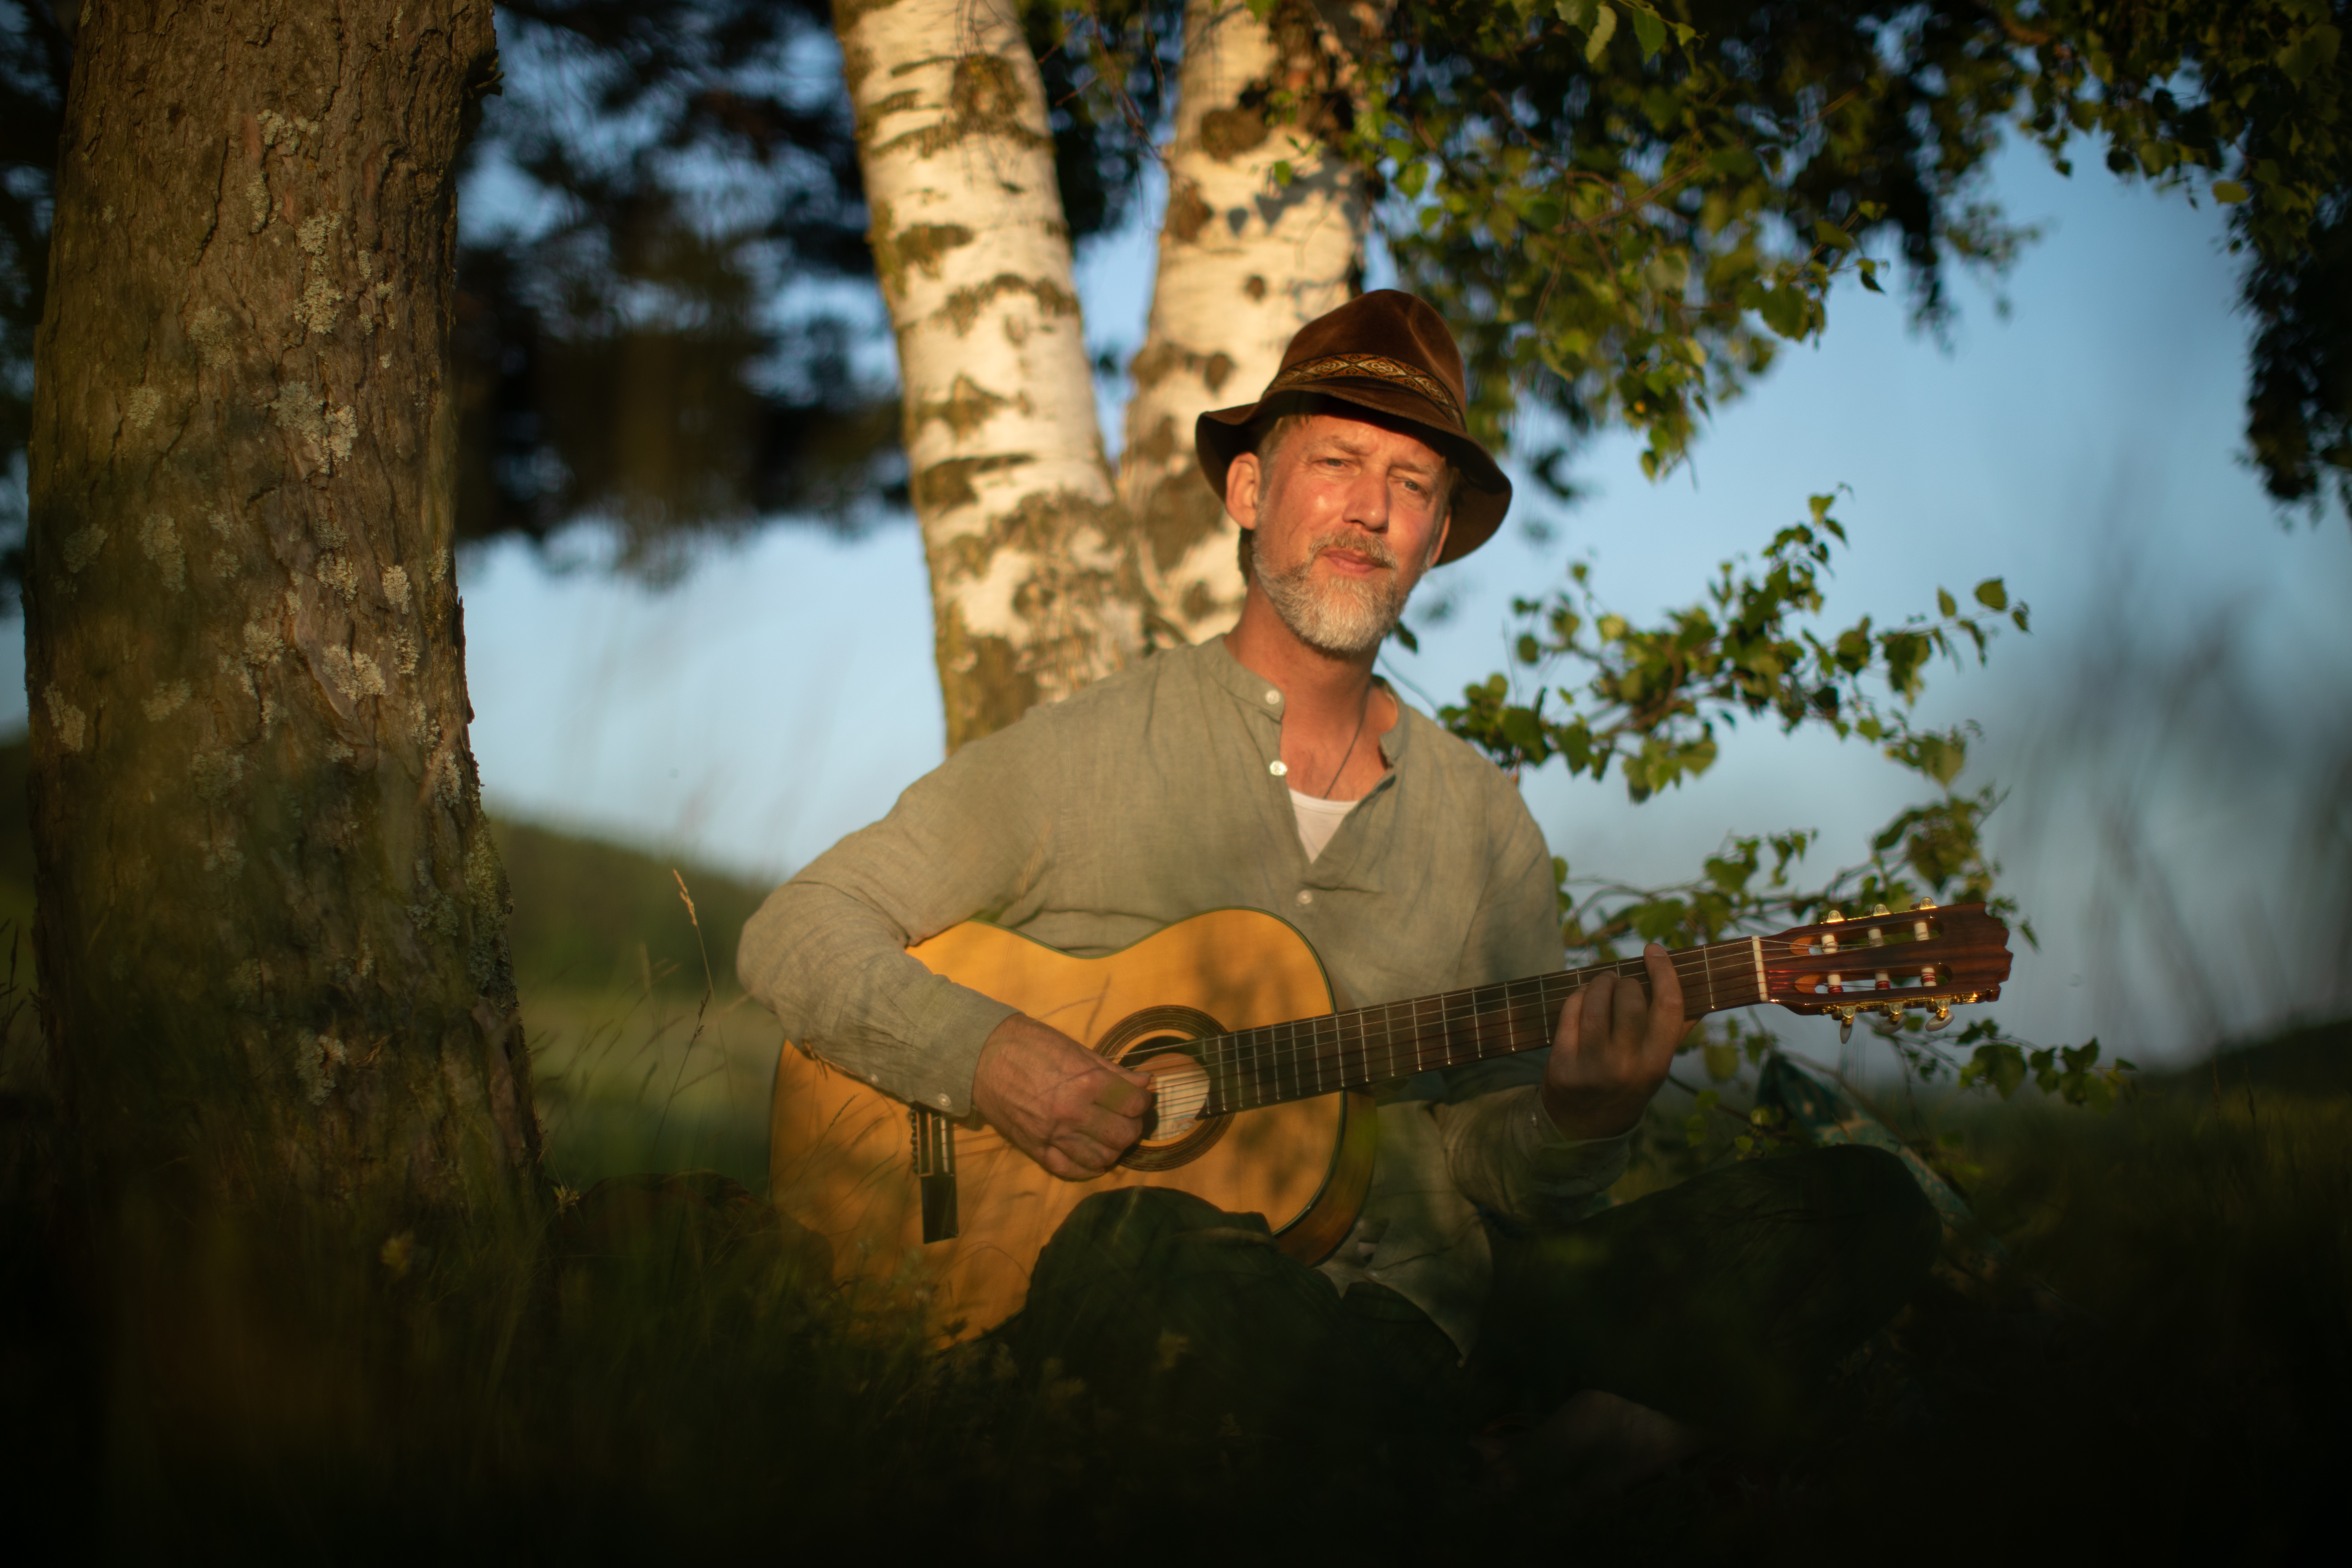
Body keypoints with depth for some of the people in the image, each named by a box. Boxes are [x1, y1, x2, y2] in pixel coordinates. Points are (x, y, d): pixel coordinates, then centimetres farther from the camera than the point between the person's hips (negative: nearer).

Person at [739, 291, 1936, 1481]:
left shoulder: (1484, 824, 13)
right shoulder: (1085, 756, 3)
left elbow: (1490, 1169, 13)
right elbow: (796, 937, 4)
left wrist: (1577, 1121, -11)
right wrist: (984, 1055, -14)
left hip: (1429, 1304, 3)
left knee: (1860, 1209, -11)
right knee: (1145, 1245, -41)